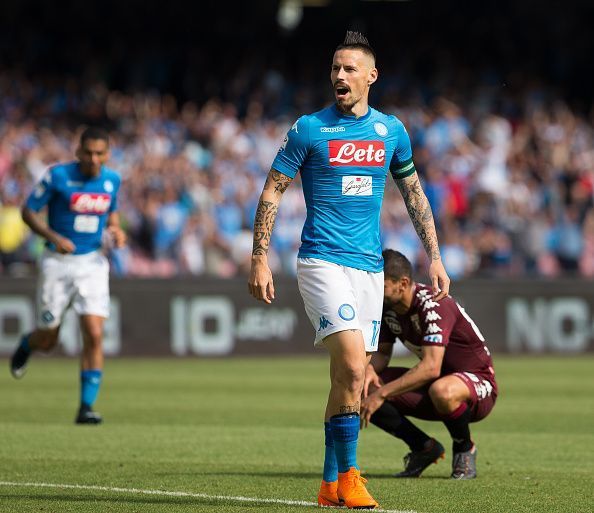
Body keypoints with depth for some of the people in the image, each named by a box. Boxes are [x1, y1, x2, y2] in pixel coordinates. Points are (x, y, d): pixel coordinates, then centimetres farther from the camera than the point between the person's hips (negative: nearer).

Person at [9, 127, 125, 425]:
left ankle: (86, 408, -6)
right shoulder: (58, 176, -12)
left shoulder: (112, 180, 1)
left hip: (92, 263, 2)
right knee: (47, 341, 7)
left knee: (94, 335, -13)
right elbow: (28, 211, -6)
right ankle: (26, 345, 46)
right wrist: (53, 237, -20)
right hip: (58, 263, -2)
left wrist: (115, 230, -2)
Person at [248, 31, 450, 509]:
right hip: (322, 261, -4)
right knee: (352, 365, -20)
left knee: (350, 378, 5)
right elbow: (272, 191, 0)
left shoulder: (392, 130, 9)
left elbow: (415, 195, 18)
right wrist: (260, 260, -7)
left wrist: (435, 258, 13)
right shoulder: (309, 128, -2)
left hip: (369, 267, 4)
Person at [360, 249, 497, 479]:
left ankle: (465, 449, -11)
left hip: (478, 383, -8)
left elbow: (430, 367, -37)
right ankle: (423, 447, 4)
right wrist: (369, 369, -15)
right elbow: (382, 352, 10)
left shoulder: (434, 305, -28)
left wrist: (382, 393, -38)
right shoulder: (388, 307, -3)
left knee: (441, 391, -44)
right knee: (362, 391, -10)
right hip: (429, 383, 8)